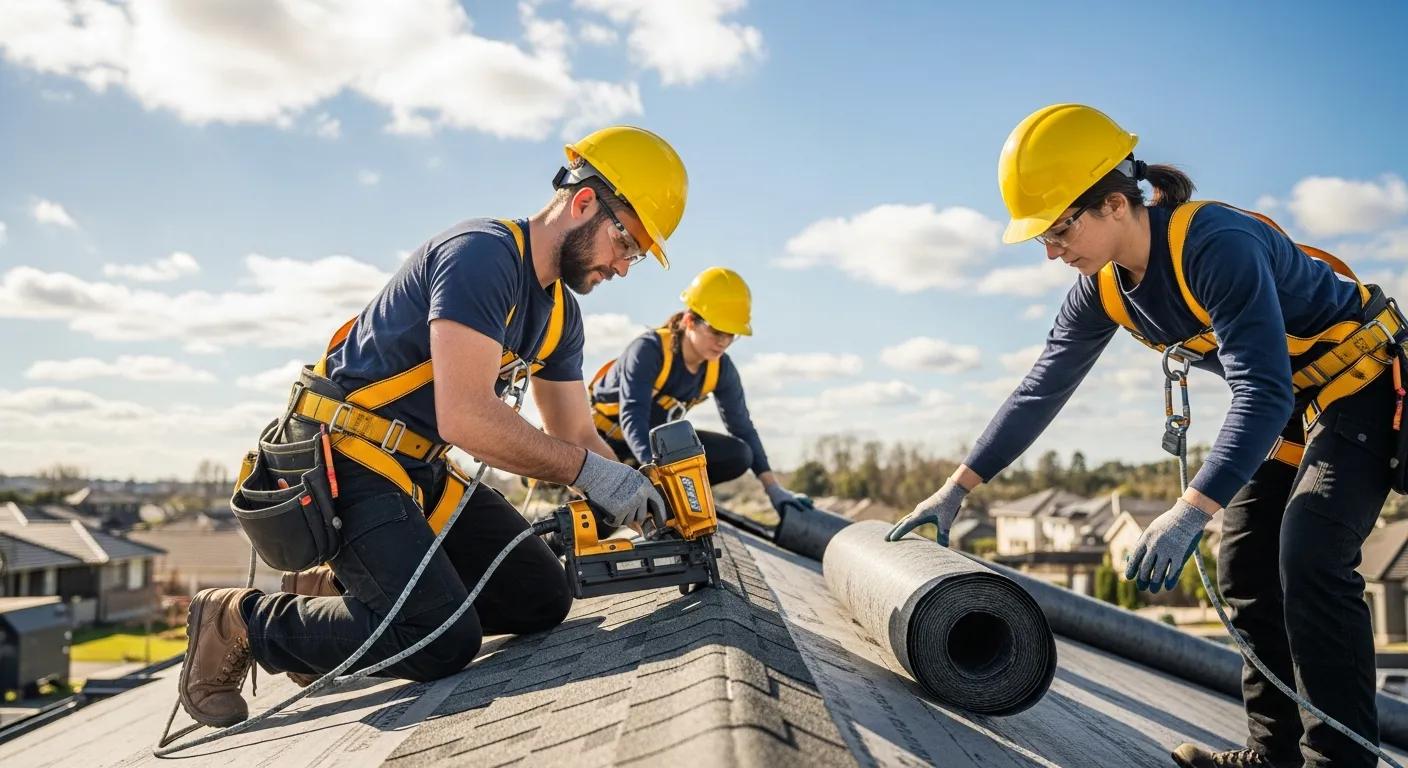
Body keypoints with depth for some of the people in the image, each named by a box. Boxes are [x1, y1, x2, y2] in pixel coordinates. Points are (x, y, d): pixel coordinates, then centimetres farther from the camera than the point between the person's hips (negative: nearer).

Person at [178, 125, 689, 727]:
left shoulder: (559, 311, 9)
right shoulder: (482, 254, -20)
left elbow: (576, 436, 13)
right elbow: (465, 418, -29)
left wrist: (639, 500, -3)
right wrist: (588, 470, -23)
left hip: (421, 471, 10)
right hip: (345, 461, -9)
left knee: (543, 599, 4)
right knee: (446, 640, -21)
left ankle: (339, 593, 13)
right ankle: (242, 620, -1)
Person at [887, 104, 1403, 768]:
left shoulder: (1217, 245, -35)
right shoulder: (1102, 287, -9)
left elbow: (1263, 392, -41)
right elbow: (1040, 390, -4)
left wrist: (1190, 512, -50)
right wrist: (956, 489, -6)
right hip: (1285, 409, 8)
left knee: (1309, 558, -21)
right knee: (1245, 569, 5)